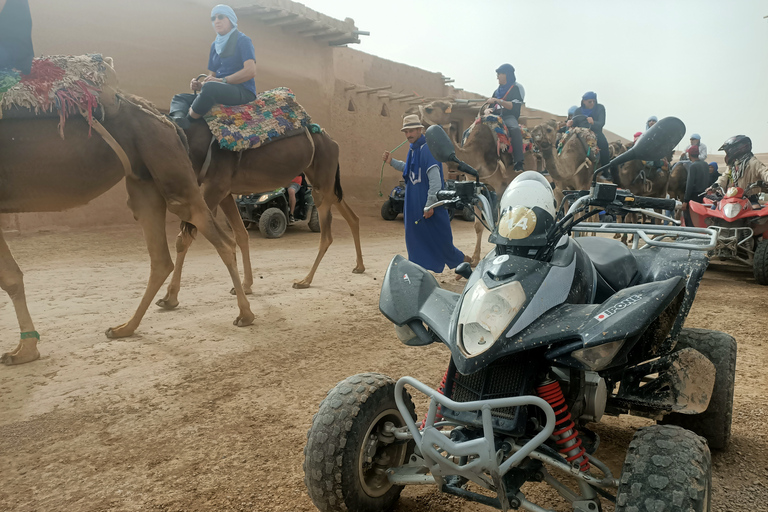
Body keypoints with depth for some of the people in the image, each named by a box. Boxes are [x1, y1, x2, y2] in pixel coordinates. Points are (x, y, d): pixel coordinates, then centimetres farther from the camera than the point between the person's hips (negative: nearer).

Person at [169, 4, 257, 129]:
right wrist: (199, 85, -3)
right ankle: (178, 120, -36)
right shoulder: (214, 45, 21)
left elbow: (251, 71, -17)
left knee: (210, 87, -37)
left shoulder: (243, 40, -2)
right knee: (179, 98, -3)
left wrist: (223, 80, -20)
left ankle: (187, 120, -25)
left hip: (244, 92, -8)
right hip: (219, 92, 8)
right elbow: (212, 75, 21)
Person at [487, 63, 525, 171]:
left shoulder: (517, 88, 3)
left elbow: (514, 106, -11)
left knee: (515, 129, -38)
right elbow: (491, 105, 26)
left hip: (509, 117, -6)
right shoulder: (498, 90, 23)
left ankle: (518, 162, -41)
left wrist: (497, 101, -18)